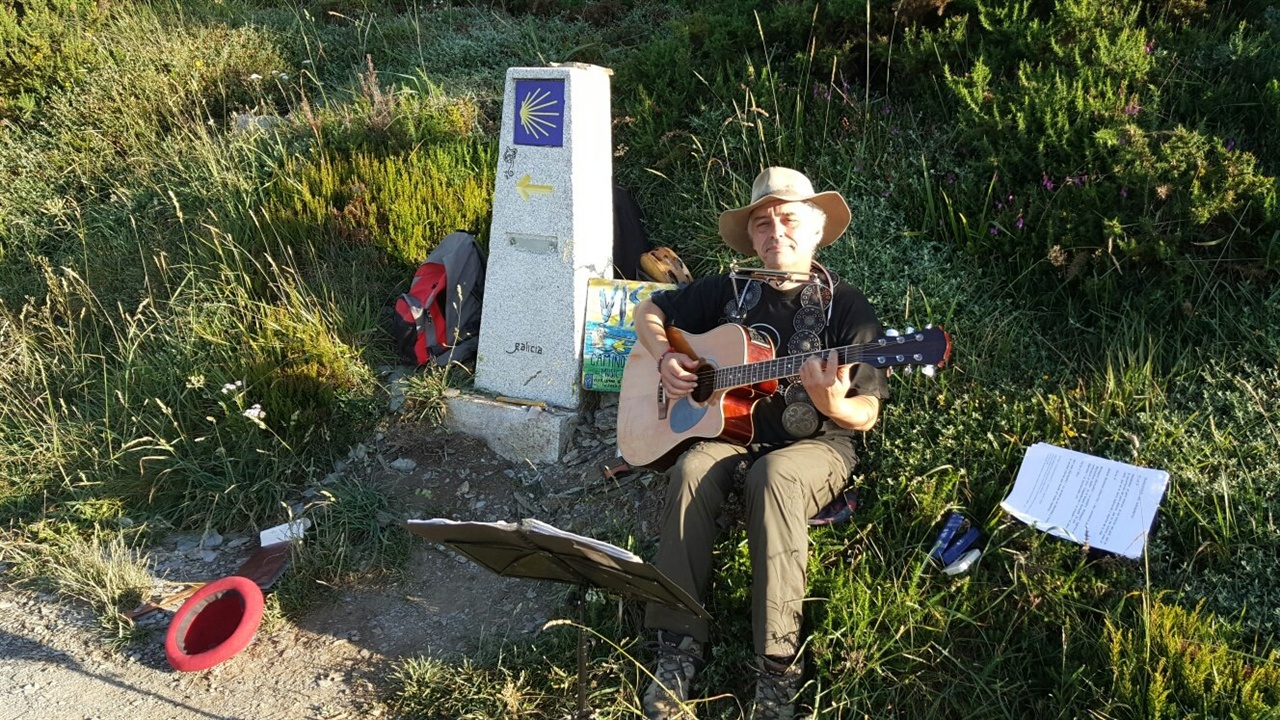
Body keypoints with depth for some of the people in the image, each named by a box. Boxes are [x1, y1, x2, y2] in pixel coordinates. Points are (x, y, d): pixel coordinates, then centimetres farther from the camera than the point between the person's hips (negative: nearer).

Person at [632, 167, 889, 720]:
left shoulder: (846, 306, -3)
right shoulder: (730, 291, 7)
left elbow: (866, 416, -4)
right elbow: (649, 311, 20)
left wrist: (832, 404, -28)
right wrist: (664, 358, -1)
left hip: (815, 445, -3)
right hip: (729, 432, 3)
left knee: (773, 476, -37)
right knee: (692, 471, -31)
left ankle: (777, 663, -31)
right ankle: (677, 643, -24)